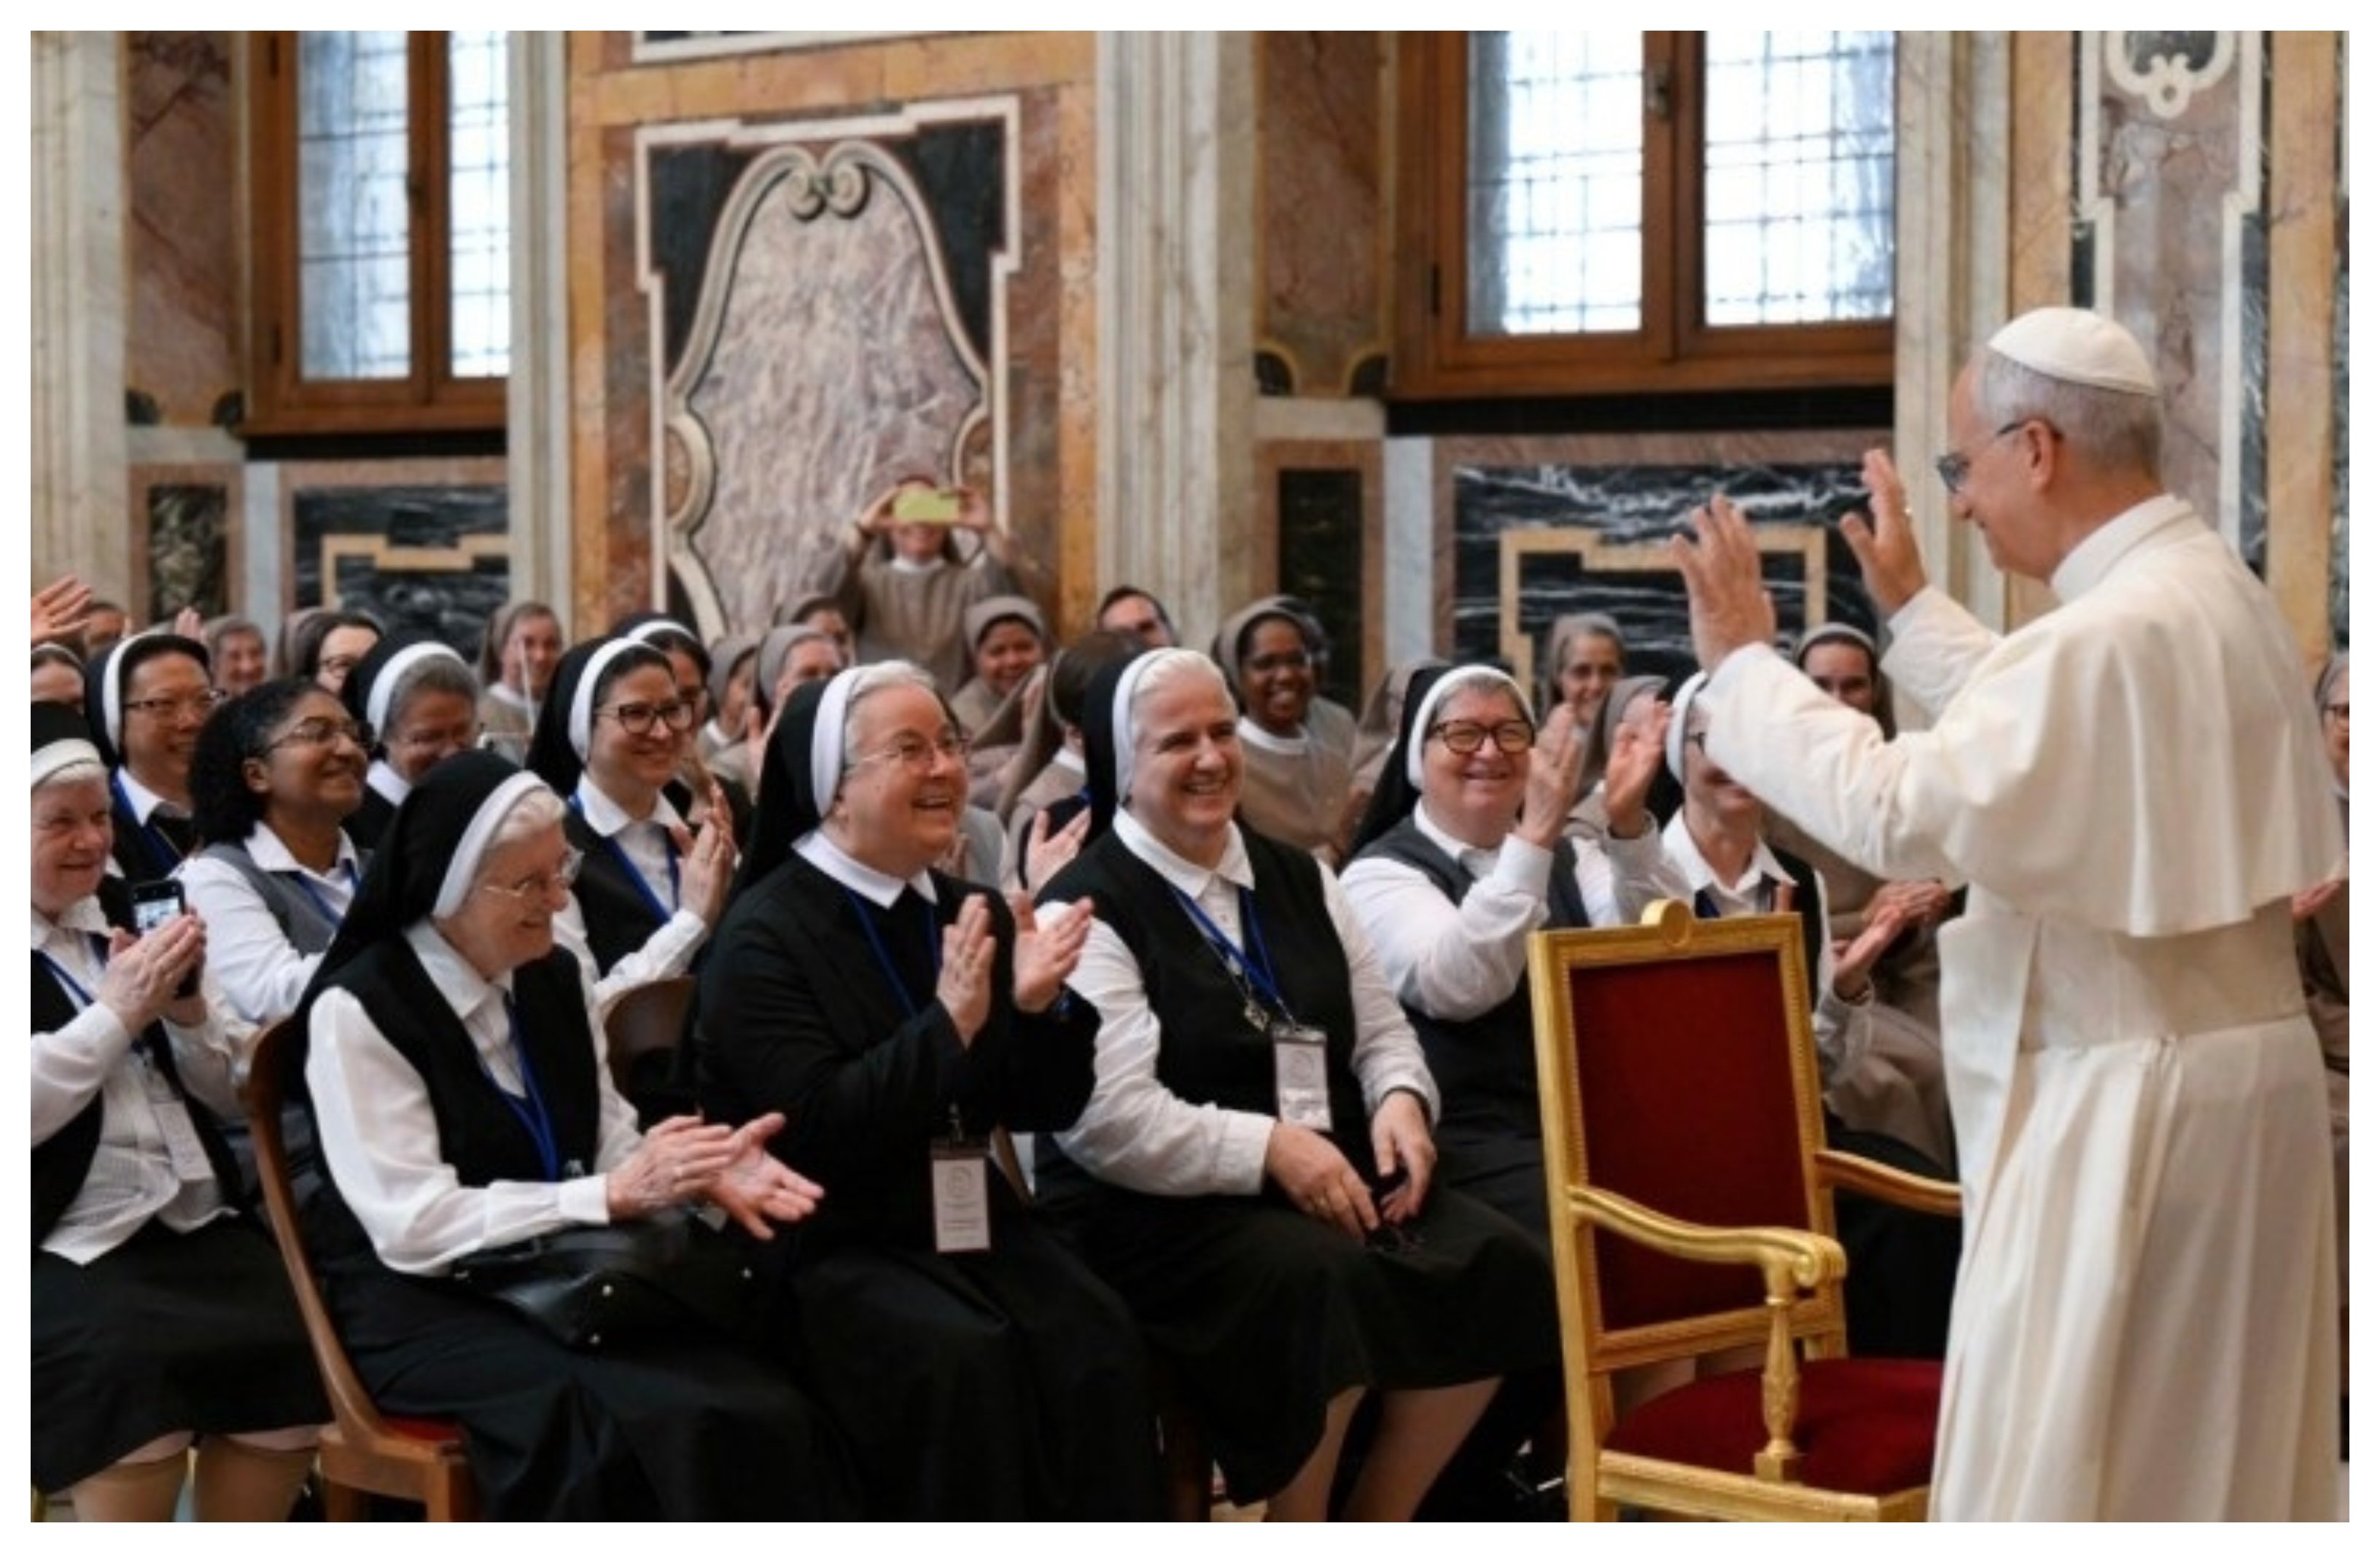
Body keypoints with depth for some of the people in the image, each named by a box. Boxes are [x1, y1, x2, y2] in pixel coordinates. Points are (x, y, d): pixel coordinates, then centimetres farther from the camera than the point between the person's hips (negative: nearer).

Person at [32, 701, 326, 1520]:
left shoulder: (128, 919, 17)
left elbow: (231, 1093, 19)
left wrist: (187, 1007, 0)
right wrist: (118, 1012, -13)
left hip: (201, 1229, 5)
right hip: (70, 1249, -5)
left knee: (299, 1357, -20)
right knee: (130, 1374, -32)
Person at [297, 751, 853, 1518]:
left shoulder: (554, 977, 9)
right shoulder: (359, 1009, -12)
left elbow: (608, 1144, 11)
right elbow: (416, 1226, -18)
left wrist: (700, 1174, -12)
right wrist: (615, 1195, -21)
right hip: (426, 1305, -6)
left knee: (760, 1409, -23)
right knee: (644, 1430, -34)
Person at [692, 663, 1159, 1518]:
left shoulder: (973, 913, 11)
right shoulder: (764, 935, -8)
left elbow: (1043, 1109, 10)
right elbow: (816, 1131, -18)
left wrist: (1039, 1010, -10)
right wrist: (948, 1024, -25)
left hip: (965, 1218, 5)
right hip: (825, 1244, -5)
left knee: (1095, 1335, -22)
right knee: (964, 1356, -31)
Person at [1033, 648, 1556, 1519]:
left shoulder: (1296, 879, 17)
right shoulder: (1086, 912, -7)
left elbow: (1381, 1030, 18)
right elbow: (1106, 1120, -17)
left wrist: (1400, 1102, -5)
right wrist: (1269, 1149, -21)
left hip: (1335, 1178, 7)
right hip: (1162, 1212, -7)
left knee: (1496, 1271, -17)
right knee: (1321, 1286, -35)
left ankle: (1374, 1532, 1)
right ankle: (1299, 1535, -10)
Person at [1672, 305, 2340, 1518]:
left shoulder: (2115, 635, -24)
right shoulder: (2210, 590, 8)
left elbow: (1897, 812, -26)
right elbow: (2027, 725, 23)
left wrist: (1742, 663, -14)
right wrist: (1911, 609, 30)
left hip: (2130, 1105, -10)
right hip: (2226, 1066, 10)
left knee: (2061, 1465, -1)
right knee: (2214, 1451, 16)